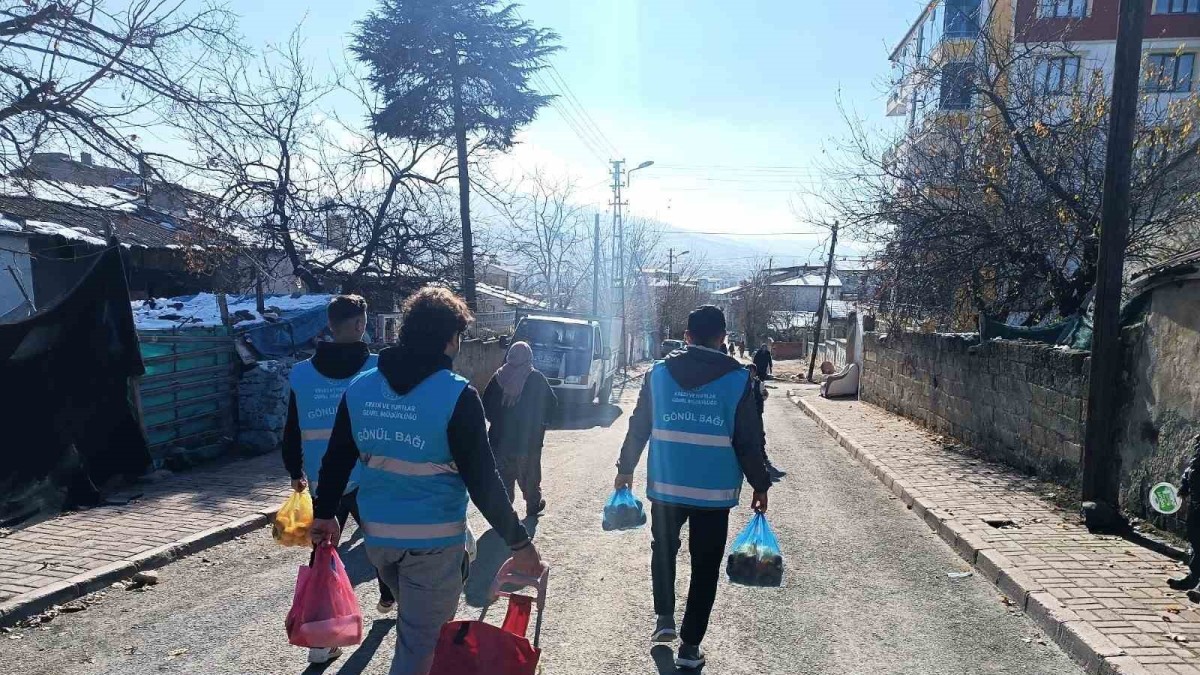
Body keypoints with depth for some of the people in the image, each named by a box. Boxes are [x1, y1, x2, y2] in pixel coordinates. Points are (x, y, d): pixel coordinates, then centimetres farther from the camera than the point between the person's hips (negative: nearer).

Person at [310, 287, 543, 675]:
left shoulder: (360, 387, 1)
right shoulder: (457, 395, -16)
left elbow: (336, 460, 8)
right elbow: (482, 479, -17)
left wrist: (324, 514, 20)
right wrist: (519, 542, -9)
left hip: (376, 534, 6)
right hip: (432, 540, -6)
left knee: (415, 624, 28)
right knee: (419, 643, 9)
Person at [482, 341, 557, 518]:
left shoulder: (498, 377, -2)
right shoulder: (536, 379, -10)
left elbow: (486, 403, 2)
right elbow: (552, 403, -6)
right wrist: (542, 423, 9)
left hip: (500, 437, 2)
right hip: (529, 439, -2)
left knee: (504, 473, 10)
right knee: (530, 474, 13)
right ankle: (533, 505, 26)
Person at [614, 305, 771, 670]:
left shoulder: (659, 372, -1)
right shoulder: (737, 378, -7)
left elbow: (638, 428, 4)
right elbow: (749, 441, -5)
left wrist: (625, 469, 16)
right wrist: (760, 485, 7)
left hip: (666, 485, 2)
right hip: (714, 490, -1)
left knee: (663, 550, 25)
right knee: (705, 567, 11)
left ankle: (664, 618, 25)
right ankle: (690, 646, 16)